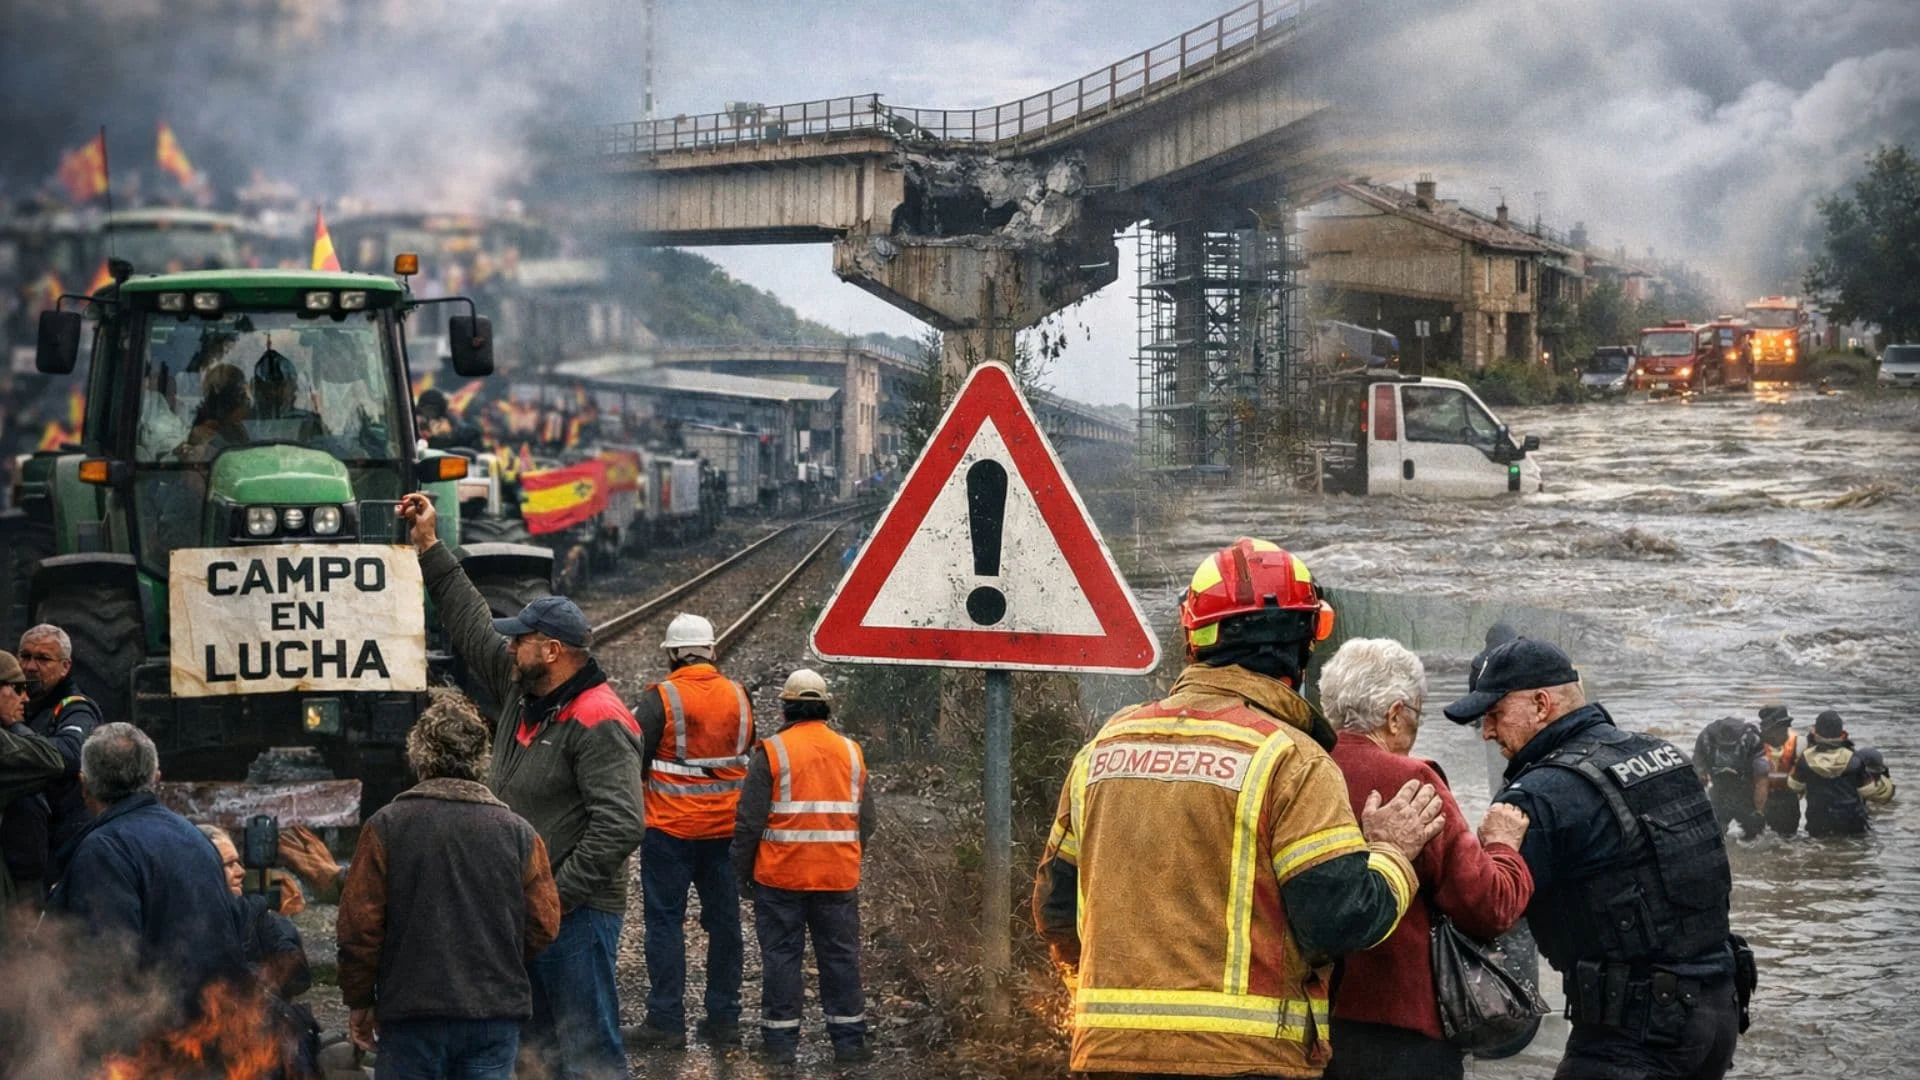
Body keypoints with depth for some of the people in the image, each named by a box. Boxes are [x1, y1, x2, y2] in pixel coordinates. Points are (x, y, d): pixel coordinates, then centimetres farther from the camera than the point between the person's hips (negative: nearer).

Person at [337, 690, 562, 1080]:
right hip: (498, 1013, 2)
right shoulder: (518, 832, 1)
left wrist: (359, 1001, 7)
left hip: (412, 1013, -2)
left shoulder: (386, 826, -4)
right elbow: (543, 926, 2)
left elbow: (359, 926, -4)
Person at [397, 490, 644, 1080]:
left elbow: (619, 826, -25)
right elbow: (473, 627, 21)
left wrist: (559, 895, -23)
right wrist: (430, 549, 21)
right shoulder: (521, 690, 9)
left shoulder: (599, 723, -18)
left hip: (576, 914, -10)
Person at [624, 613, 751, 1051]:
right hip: (726, 828, 5)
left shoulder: (661, 699, -13)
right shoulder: (738, 696, 5)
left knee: (665, 921, 0)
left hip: (670, 828, -5)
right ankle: (724, 1017, 15)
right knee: (723, 921, 11)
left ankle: (666, 1020, -1)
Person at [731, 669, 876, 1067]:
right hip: (838, 878, 3)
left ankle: (780, 1041, 6)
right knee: (841, 956, 10)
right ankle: (848, 1039, 13)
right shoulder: (851, 752, 6)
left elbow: (749, 820, -7)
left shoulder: (772, 752, -8)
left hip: (781, 877, -3)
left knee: (781, 956, 4)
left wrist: (743, 870, 3)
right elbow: (865, 820, 12)